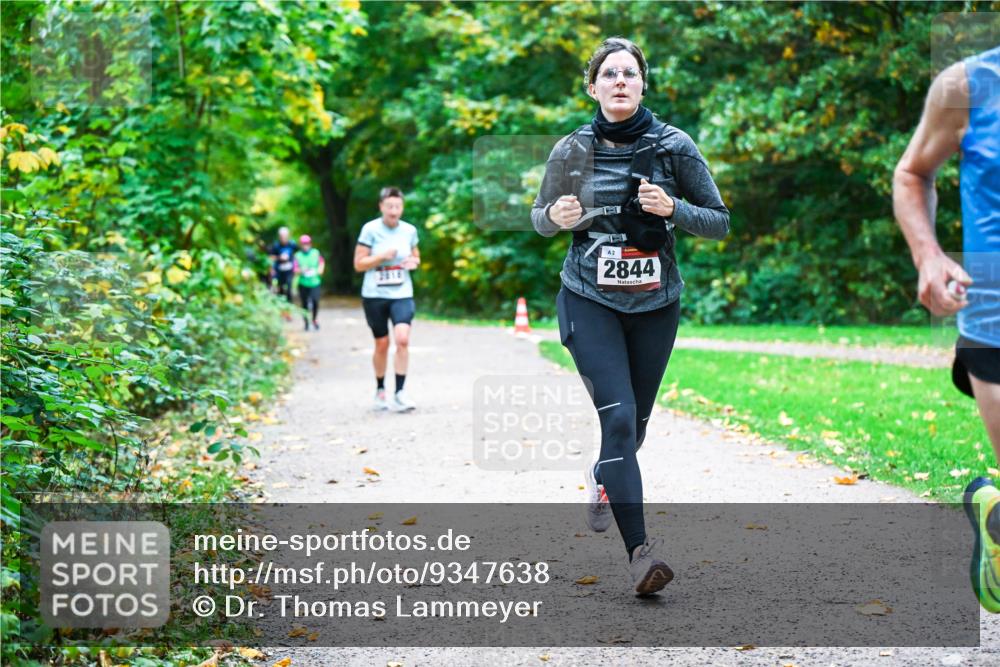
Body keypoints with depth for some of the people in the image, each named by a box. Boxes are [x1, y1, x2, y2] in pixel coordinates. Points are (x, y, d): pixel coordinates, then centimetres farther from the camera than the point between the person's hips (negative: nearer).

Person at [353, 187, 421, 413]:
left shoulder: (409, 230, 3)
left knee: (402, 339, -17)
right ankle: (380, 391, 27)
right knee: (382, 344, 7)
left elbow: (415, 256, 20)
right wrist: (382, 256, -19)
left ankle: (399, 394, -13)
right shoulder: (370, 229, -7)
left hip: (402, 294, 2)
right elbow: (358, 264, -5)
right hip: (374, 295, -2)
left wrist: (414, 262, -3)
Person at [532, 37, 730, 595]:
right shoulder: (572, 150, -3)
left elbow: (721, 223, -2)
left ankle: (603, 477, 50)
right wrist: (555, 217, -12)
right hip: (590, 301, -1)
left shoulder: (674, 146, -5)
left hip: (655, 303, 2)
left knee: (635, 423, 14)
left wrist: (672, 208, -21)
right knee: (618, 416, -18)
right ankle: (640, 550, -19)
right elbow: (540, 218, 11)